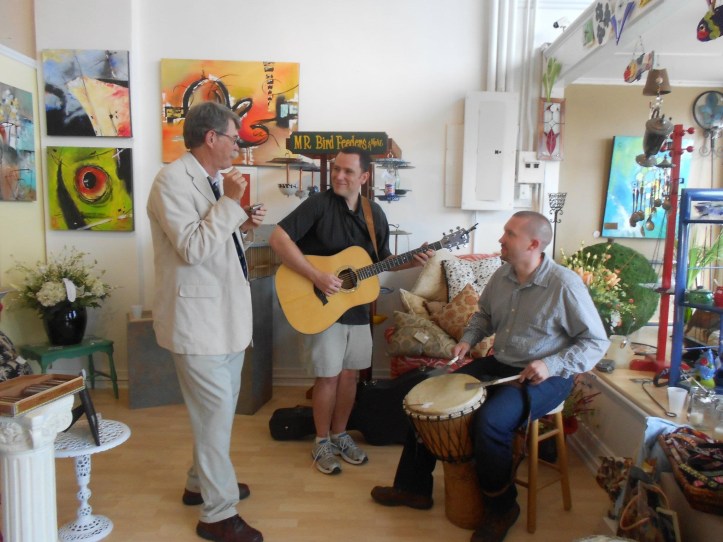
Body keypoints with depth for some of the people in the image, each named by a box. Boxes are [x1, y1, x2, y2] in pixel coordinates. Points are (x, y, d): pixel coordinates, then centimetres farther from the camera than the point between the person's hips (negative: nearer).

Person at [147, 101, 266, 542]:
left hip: (226, 314, 10)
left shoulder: (214, 180, 13)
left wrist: (242, 226, 4)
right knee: (216, 414, -1)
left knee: (220, 408, 20)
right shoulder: (173, 180, -15)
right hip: (199, 317, -9)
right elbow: (191, 248, -25)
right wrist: (231, 203, -20)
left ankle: (203, 482, 40)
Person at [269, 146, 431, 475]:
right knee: (328, 375, 2)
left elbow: (381, 259, 14)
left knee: (349, 374, 13)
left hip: (356, 307, 5)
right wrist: (316, 276, -27)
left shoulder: (375, 214, 4)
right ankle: (322, 442, 22)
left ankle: (340, 434, 32)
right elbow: (278, 238, -22)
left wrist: (411, 262, -5)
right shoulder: (318, 204, -13)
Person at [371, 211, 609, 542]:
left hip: (544, 377, -7)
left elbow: (596, 342, -13)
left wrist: (552, 365, -24)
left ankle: (501, 508, -1)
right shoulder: (501, 276, 2)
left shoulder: (565, 285, -18)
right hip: (498, 365, 7)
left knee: (490, 421, -31)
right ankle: (414, 487, 13)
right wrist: (468, 340, 1)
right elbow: (484, 315, 19)